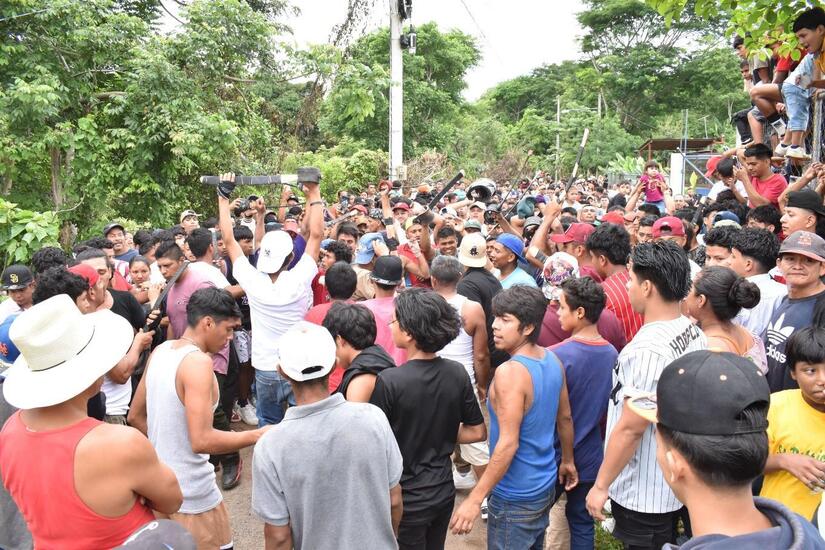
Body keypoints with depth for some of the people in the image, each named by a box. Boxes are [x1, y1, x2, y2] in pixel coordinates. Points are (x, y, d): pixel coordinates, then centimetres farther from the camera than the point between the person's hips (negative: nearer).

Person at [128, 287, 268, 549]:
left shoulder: (160, 351, 2)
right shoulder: (198, 362, -24)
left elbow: (136, 416, 12)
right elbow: (201, 441, -29)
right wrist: (256, 435, -19)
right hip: (192, 493, -8)